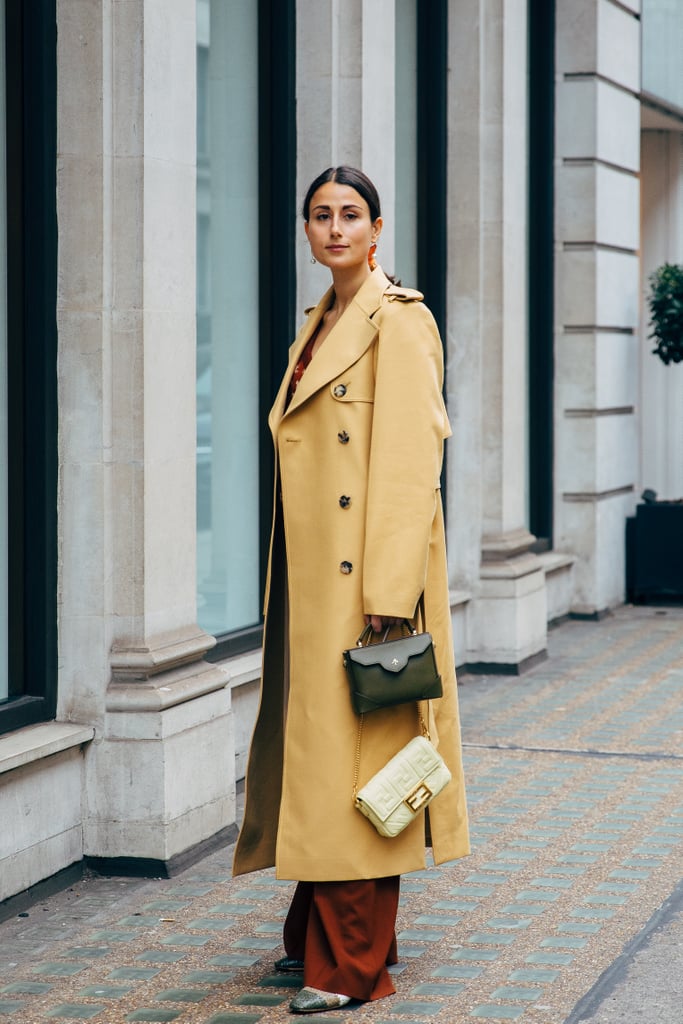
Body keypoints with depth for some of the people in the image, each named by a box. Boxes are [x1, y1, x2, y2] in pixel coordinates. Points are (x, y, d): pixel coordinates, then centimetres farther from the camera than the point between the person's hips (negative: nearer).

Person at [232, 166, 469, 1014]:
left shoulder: (398, 322, -10)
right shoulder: (319, 325, 17)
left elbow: (409, 464, -16)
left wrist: (386, 594, -21)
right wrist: (289, 583, 14)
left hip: (365, 571, -8)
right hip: (309, 575, 8)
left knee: (354, 749, -6)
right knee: (310, 743, 12)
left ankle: (351, 963, 0)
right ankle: (316, 929, 22)